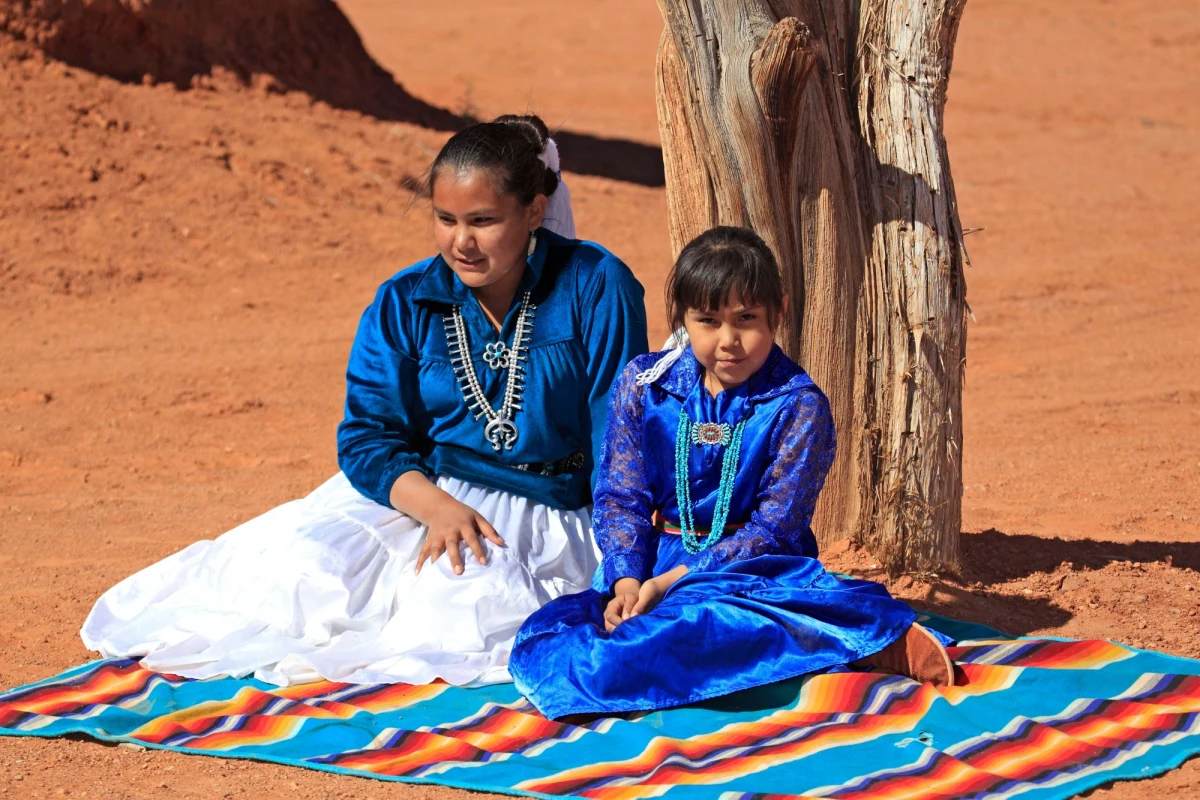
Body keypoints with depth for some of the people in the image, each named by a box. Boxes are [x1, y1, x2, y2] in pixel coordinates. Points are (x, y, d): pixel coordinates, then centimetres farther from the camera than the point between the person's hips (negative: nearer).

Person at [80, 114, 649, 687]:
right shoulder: (405, 304, 1)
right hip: (416, 491, 2)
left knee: (462, 599, -36)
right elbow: (368, 437, -2)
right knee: (304, 568, -26)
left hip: (542, 517, -2)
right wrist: (435, 505, -23)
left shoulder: (594, 286, -5)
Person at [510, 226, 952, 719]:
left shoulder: (798, 405, -6)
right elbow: (621, 498, 5)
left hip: (754, 566, -5)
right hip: (652, 564, 5)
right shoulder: (642, 386, 4)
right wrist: (626, 581, -15)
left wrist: (672, 581, -18)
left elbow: (774, 528, -9)